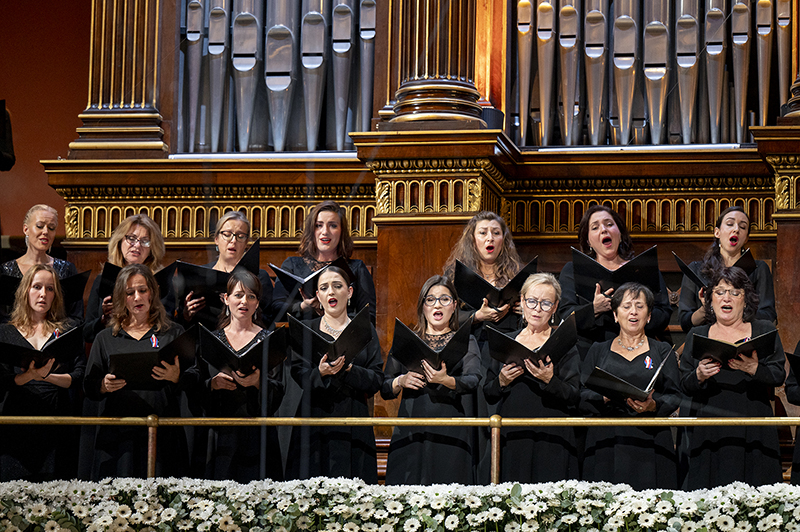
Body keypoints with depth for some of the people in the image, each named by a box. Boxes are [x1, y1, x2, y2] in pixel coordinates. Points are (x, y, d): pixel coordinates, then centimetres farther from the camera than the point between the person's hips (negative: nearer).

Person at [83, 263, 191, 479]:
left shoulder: (174, 333, 11)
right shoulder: (106, 338, 15)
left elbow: (194, 383, 6)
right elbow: (88, 387, 12)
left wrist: (176, 378, -15)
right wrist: (105, 386, -10)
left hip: (163, 435, -1)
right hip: (118, 435, 1)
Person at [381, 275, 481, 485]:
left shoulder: (465, 342, 11)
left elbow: (474, 380, -7)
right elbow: (384, 389, 14)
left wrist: (446, 380, -26)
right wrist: (401, 381, -8)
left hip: (453, 434, -1)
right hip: (411, 434, 2)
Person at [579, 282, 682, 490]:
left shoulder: (663, 352, 15)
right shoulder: (598, 351, 16)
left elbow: (675, 397, 6)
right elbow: (582, 396, 7)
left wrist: (653, 405, -15)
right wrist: (604, 397, -13)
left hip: (649, 442, 0)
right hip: (606, 442, 0)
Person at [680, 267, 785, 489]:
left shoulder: (764, 331, 11)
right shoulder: (696, 336, 15)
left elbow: (778, 375, -1)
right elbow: (685, 385, 8)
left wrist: (752, 368, -20)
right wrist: (699, 376, -14)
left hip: (753, 435, -1)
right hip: (708, 435, 1)